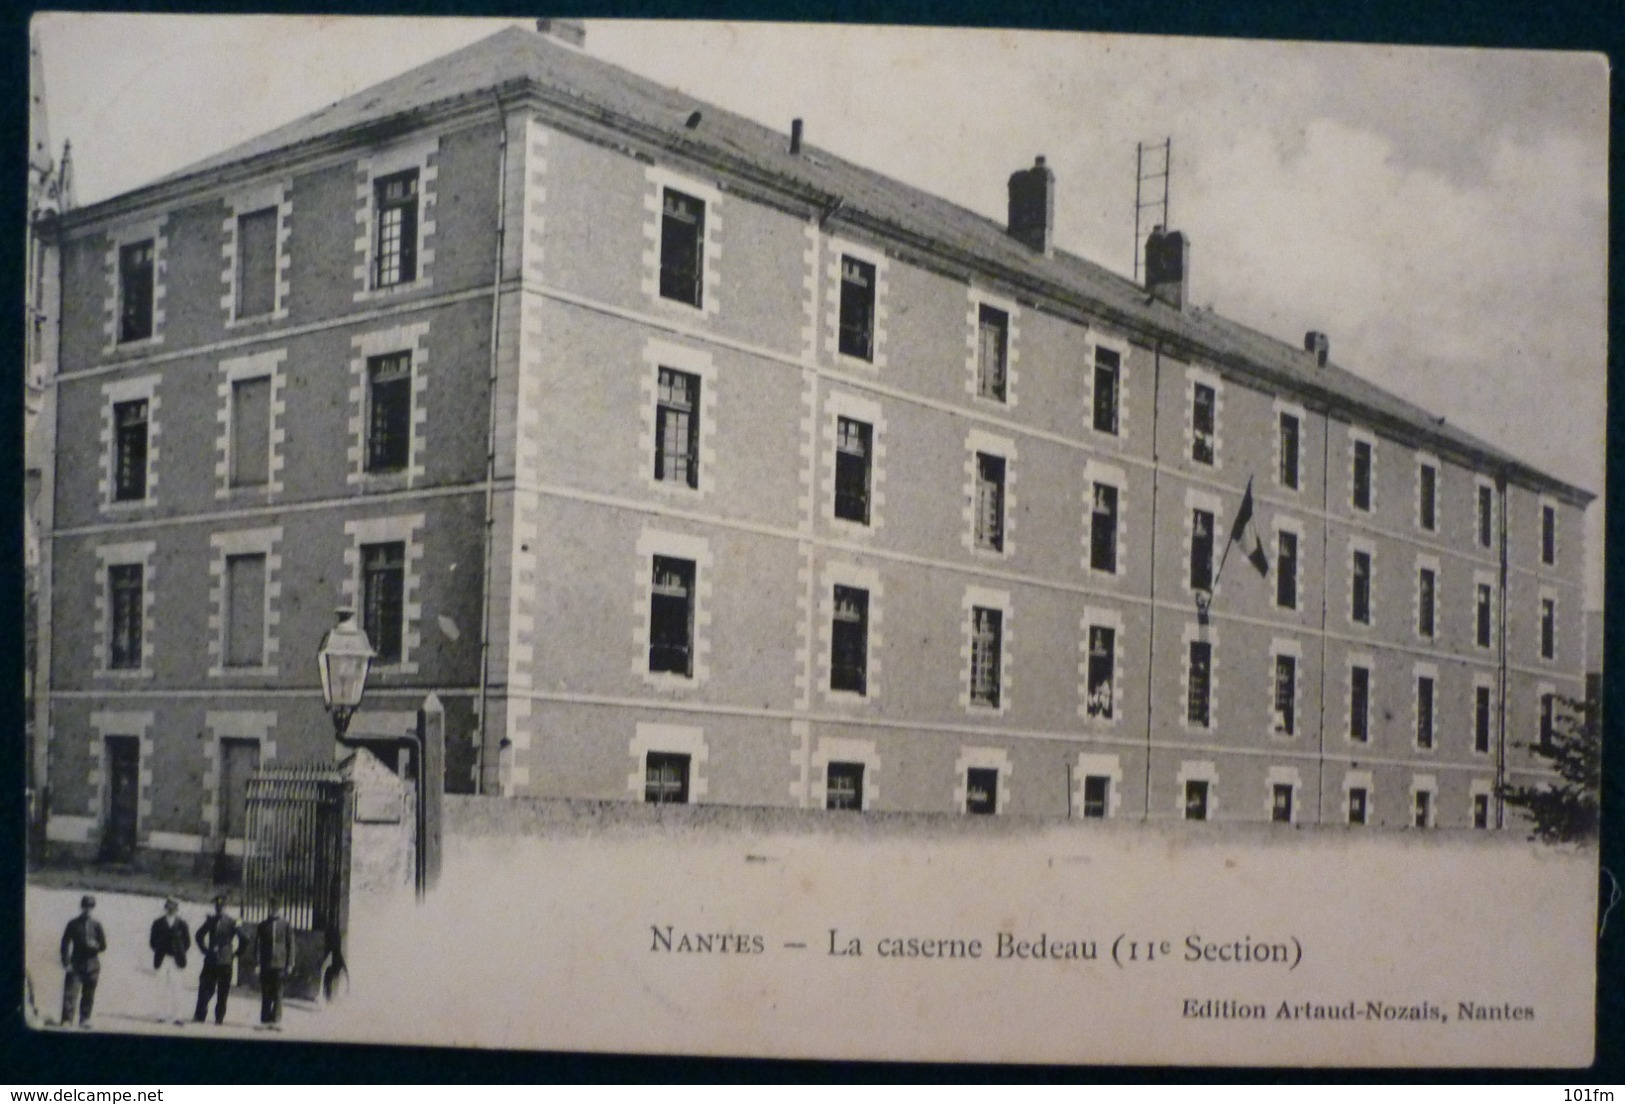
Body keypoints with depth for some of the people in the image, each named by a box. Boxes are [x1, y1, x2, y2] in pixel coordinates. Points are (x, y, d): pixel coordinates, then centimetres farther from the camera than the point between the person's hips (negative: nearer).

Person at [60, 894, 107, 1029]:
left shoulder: (96, 925, 5)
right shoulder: (73, 924, 2)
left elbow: (103, 945, 5)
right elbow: (65, 944, 2)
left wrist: (95, 946, -18)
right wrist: (66, 962, -7)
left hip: (92, 966, 2)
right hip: (75, 965, -1)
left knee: (88, 994, 6)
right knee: (70, 993, -11)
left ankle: (85, 1019, 15)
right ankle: (67, 1020, -12)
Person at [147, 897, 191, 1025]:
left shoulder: (181, 924, 3)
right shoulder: (158, 923, 5)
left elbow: (187, 942, 7)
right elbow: (152, 941, 8)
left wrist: (180, 954, 3)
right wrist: (159, 952, 3)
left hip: (176, 961, -1)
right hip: (162, 961, 1)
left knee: (175, 988, -4)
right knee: (162, 988, 1)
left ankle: (177, 1015, -4)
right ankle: (165, 1013, 8)